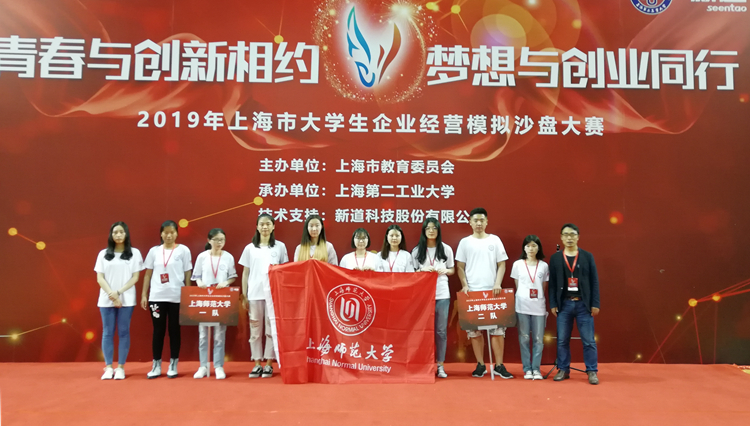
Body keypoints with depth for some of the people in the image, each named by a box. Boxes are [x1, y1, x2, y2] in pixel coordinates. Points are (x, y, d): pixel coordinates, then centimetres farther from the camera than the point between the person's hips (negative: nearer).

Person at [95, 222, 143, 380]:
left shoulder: (134, 253, 2)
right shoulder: (103, 254, 6)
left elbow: (135, 277, -2)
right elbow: (100, 278, 2)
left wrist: (119, 292, -13)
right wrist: (111, 294, -13)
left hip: (126, 299, -1)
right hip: (106, 300, 1)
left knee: (123, 332, 2)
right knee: (107, 333, 4)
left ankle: (120, 367, 9)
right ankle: (108, 367, 12)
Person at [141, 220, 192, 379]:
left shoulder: (183, 250, 0)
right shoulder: (154, 251, 6)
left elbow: (187, 274, 1)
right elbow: (148, 274, 10)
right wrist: (144, 295, 5)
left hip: (177, 297, -1)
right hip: (156, 297, 2)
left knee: (174, 330, 6)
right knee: (158, 330, 6)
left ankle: (173, 365, 16)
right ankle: (156, 365, 16)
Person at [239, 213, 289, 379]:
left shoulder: (280, 247, 4)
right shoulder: (250, 248, 6)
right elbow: (245, 273, 9)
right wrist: (244, 296, 4)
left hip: (274, 293, -1)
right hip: (254, 294, 1)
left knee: (271, 329, 1)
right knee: (255, 330, 6)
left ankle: (269, 364, 11)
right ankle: (257, 364, 15)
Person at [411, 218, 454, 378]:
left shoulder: (446, 249, 5)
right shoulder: (417, 250, 4)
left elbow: (452, 270, 12)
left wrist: (445, 271, -9)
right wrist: (422, 270, -12)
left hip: (442, 294, 0)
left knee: (441, 330, 3)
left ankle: (440, 365, 11)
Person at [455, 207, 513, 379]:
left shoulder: (495, 240, 6)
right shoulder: (465, 242, 5)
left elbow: (501, 265, 5)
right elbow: (460, 267, 6)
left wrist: (497, 283, -8)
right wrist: (464, 285, -7)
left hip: (492, 291, 0)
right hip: (472, 291, 0)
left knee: (497, 328, -1)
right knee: (474, 329, 3)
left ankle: (499, 365, 8)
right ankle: (480, 365, 14)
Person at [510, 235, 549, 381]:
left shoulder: (544, 266, 6)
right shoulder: (518, 264, 3)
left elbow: (544, 288, 11)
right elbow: (516, 287, 8)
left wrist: (546, 308, 10)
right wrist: (515, 305, 6)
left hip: (539, 307, 1)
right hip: (522, 306, -1)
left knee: (538, 339, 2)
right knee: (524, 338, 2)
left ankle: (536, 369, 12)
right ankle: (527, 369, 11)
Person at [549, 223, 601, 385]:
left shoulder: (587, 256, 4)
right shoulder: (555, 258, 5)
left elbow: (594, 281, 3)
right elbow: (552, 283, 5)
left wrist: (595, 304, -3)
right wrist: (553, 304, -1)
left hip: (583, 304, -1)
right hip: (564, 304, 1)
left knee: (588, 340, 2)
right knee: (562, 340, 6)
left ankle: (592, 371, 12)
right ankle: (563, 370, 17)